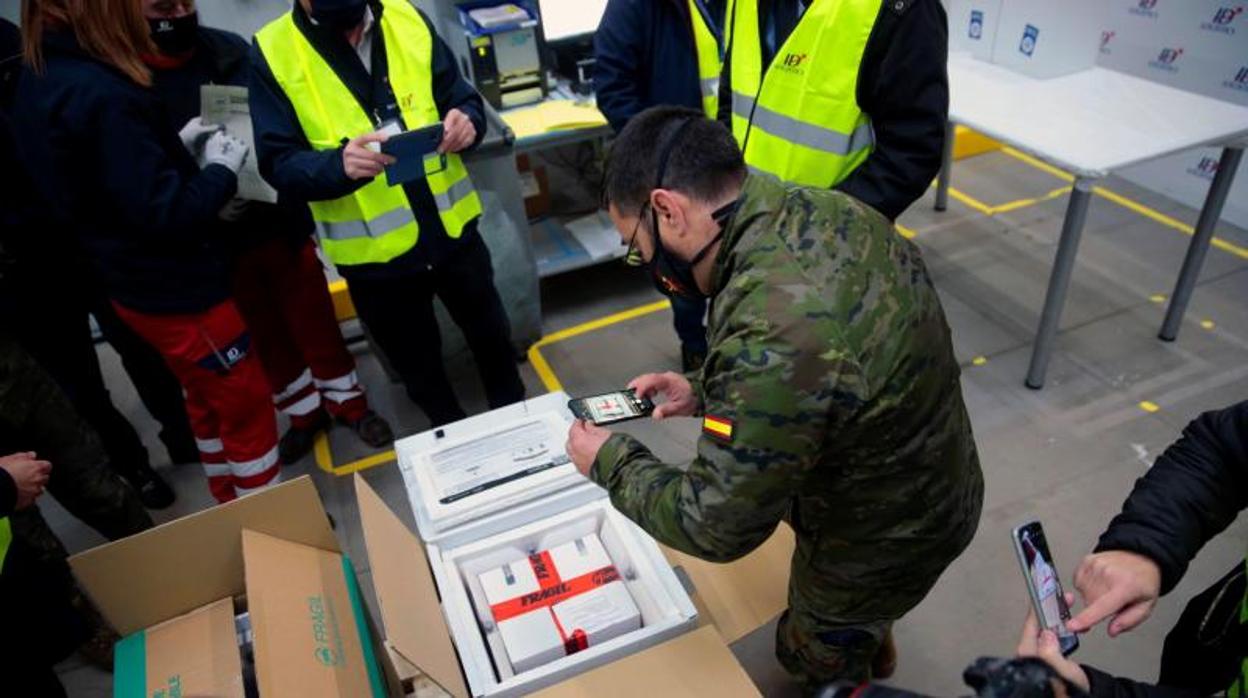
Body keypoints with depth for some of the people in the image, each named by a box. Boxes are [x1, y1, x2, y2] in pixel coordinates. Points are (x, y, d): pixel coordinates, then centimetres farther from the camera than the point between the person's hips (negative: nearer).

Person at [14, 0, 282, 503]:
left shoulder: (39, 81, 4)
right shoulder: (100, 94, -26)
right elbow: (165, 212, -26)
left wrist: (178, 145, 8)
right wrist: (221, 170, -11)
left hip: (134, 284, 9)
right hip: (176, 289, -9)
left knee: (208, 401, 23)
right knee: (248, 407, 6)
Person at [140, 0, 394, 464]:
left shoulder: (232, 52, -3)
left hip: (280, 221, 1)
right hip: (216, 245, 0)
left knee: (314, 320, 12)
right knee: (262, 335, 16)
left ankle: (349, 403, 32)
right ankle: (305, 412, 36)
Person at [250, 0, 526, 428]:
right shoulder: (271, 53, -10)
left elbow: (462, 98, 4)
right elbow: (279, 165, -13)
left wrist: (467, 121, -21)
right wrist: (339, 165, -35)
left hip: (452, 229, 3)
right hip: (372, 252, -2)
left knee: (492, 337, 22)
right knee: (419, 368, 17)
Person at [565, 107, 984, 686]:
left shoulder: (772, 334, -42)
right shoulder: (821, 210, -13)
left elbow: (715, 524, -29)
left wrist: (611, 462, -14)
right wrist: (707, 391, -1)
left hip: (883, 540, -7)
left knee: (818, 658, 25)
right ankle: (872, 644, 67)